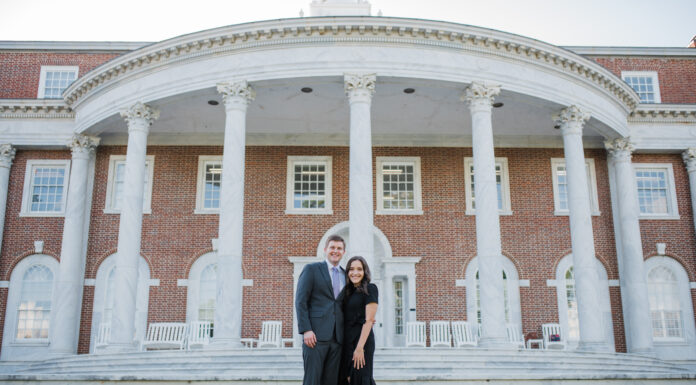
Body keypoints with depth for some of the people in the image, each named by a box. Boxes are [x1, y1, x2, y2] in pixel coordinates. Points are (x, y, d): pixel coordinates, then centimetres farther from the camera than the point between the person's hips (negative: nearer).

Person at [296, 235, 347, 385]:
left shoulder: (346, 275, 17)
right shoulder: (311, 269, 2)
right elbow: (300, 301, -4)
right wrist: (306, 330, -14)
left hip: (337, 337, 5)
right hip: (316, 335, -5)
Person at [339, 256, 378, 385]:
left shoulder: (370, 289, -7)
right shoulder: (348, 291, 14)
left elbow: (369, 320, -13)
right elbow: (346, 319, 14)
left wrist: (360, 347, -18)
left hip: (362, 339, -7)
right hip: (347, 340, 7)